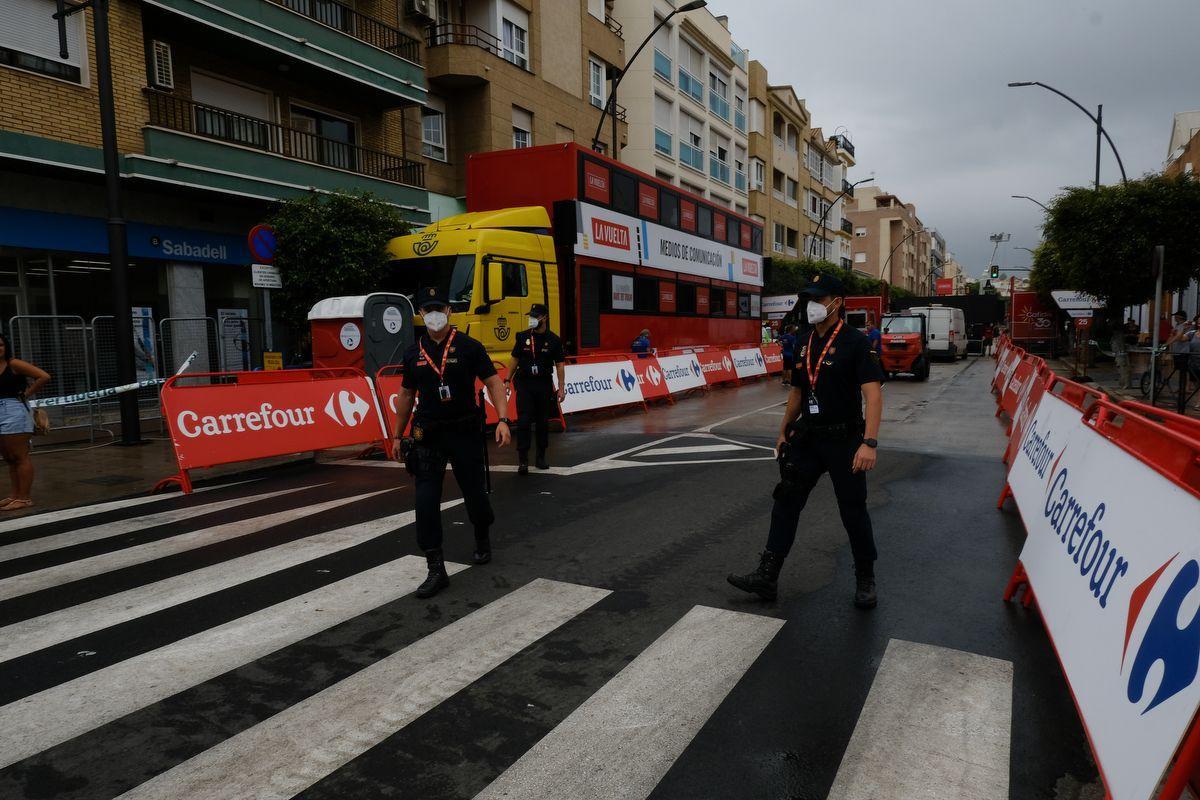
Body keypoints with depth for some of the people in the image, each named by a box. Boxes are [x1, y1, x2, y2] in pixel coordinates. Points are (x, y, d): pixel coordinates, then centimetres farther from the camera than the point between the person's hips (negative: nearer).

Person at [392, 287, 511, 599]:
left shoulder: (469, 347, -4)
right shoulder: (413, 353, 7)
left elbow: (494, 383, -7)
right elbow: (406, 396, 16)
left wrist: (503, 419, -20)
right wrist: (398, 436, 16)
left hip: (465, 432, -2)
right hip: (428, 436, 2)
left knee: (474, 493, 9)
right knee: (426, 502, -6)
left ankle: (482, 540, 40)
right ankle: (436, 570, 1)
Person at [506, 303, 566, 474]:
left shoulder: (554, 340, 1)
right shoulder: (523, 337, 4)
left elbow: (560, 365, 1)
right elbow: (514, 359, 11)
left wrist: (561, 388, -4)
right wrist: (507, 380, 6)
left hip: (544, 384, 0)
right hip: (524, 384, 0)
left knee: (543, 422, 8)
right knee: (523, 421, -8)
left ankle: (541, 457, 21)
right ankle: (523, 459, -7)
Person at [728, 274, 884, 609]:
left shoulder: (855, 342, -12)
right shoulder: (805, 345, 9)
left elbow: (873, 393, -20)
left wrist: (869, 443, -30)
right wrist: (784, 433, 20)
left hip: (844, 440, -6)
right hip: (807, 439, 6)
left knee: (853, 510, 5)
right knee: (786, 502, 4)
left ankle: (865, 580, 26)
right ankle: (767, 577, 10)